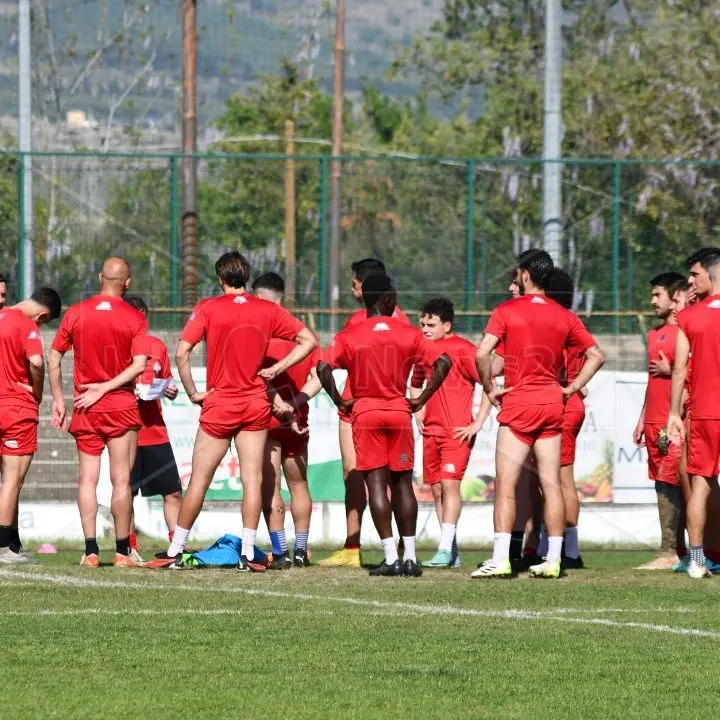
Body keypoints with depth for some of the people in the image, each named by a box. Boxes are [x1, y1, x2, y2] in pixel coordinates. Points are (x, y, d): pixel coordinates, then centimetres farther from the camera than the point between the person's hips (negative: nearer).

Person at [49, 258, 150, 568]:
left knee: (87, 478, 4)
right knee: (121, 479, 1)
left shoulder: (75, 313, 2)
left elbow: (53, 359, 4)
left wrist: (58, 399, 10)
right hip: (121, 406, -2)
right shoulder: (135, 318, -5)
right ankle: (122, 551, 1)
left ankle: (90, 551, -1)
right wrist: (105, 388, -11)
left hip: (85, 407, 2)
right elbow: (139, 365, -14)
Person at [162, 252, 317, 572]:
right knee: (252, 480, 2)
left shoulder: (208, 308, -6)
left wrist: (193, 393, -5)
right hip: (256, 405, 2)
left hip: (219, 404, -2)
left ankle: (175, 551, 10)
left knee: (199, 480, 4)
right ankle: (247, 554, -2)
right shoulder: (268, 311, 3)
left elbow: (181, 353, -14)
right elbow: (308, 340, 6)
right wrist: (277, 368, 4)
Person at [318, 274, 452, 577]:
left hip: (365, 413, -1)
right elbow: (443, 363, -5)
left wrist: (340, 401, -2)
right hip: (400, 412, 2)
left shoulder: (349, 336, -1)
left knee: (376, 483, -1)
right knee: (402, 483, 9)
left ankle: (391, 557, -8)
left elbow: (323, 368, -13)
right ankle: (409, 556, 6)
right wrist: (421, 400, 0)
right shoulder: (408, 334, 2)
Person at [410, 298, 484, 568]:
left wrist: (478, 423, -14)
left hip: (457, 431, -7)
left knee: (449, 483, -15)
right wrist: (418, 411, 16)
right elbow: (415, 384, 31)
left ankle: (445, 550, -19)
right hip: (431, 431, 7)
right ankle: (452, 552, 10)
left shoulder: (463, 349, -10)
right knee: (437, 489, 5)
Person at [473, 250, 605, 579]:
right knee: (552, 484, 6)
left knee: (505, 486, -3)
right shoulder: (564, 316, 7)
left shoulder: (507, 311, -6)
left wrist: (490, 389, -5)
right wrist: (572, 387, 10)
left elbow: (482, 354, -17)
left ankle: (500, 560, -10)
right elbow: (596, 355, 9)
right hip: (552, 404, 4)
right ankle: (553, 560, 4)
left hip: (518, 404, -4)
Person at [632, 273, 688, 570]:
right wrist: (642, 420, 23)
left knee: (668, 484, -12)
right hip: (655, 422, 9)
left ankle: (670, 552, -14)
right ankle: (678, 550, 8)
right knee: (666, 487, 6)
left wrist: (670, 370, -12)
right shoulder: (656, 334, 20)